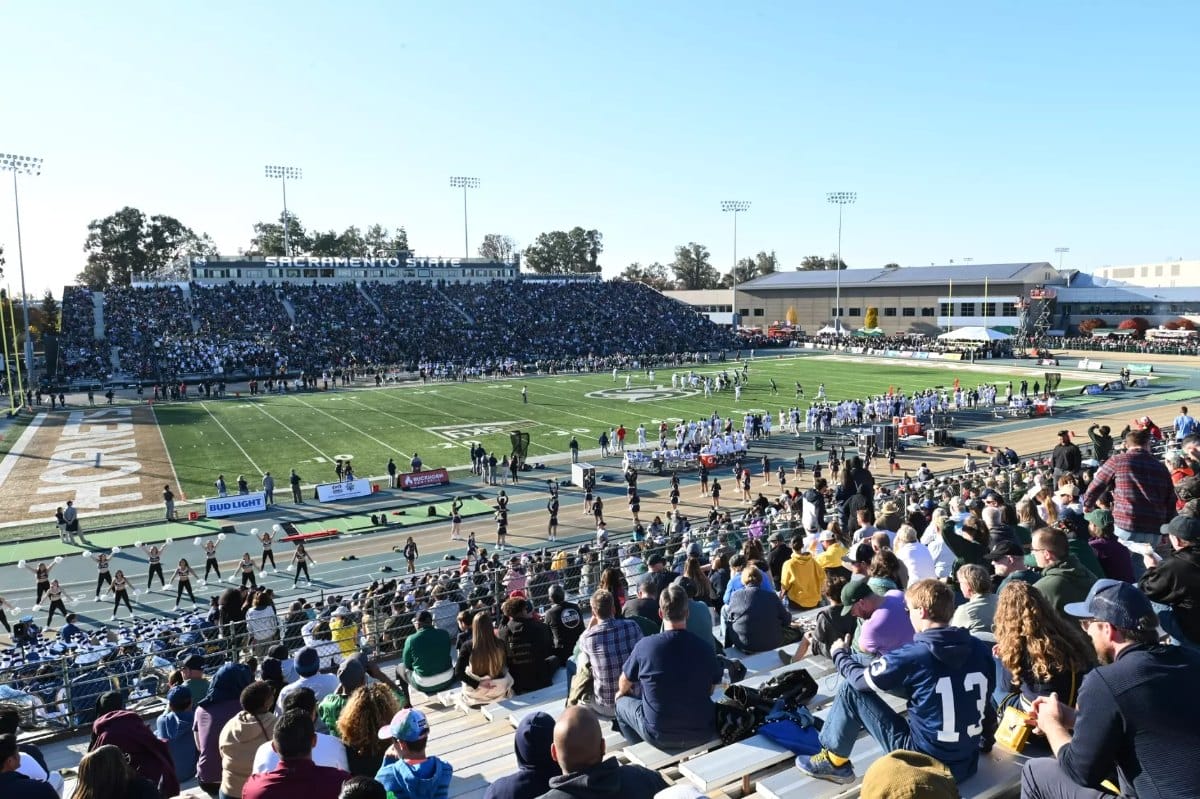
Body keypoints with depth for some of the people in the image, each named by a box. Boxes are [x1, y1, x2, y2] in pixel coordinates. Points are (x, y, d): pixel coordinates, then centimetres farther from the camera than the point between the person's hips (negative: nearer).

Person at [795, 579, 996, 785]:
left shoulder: (912, 656, -19)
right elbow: (986, 702, 11)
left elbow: (860, 679, -5)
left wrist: (840, 654, 16)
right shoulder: (981, 649, -3)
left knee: (852, 689, 1)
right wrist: (985, 740, 31)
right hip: (967, 765, 6)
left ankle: (835, 762, 16)